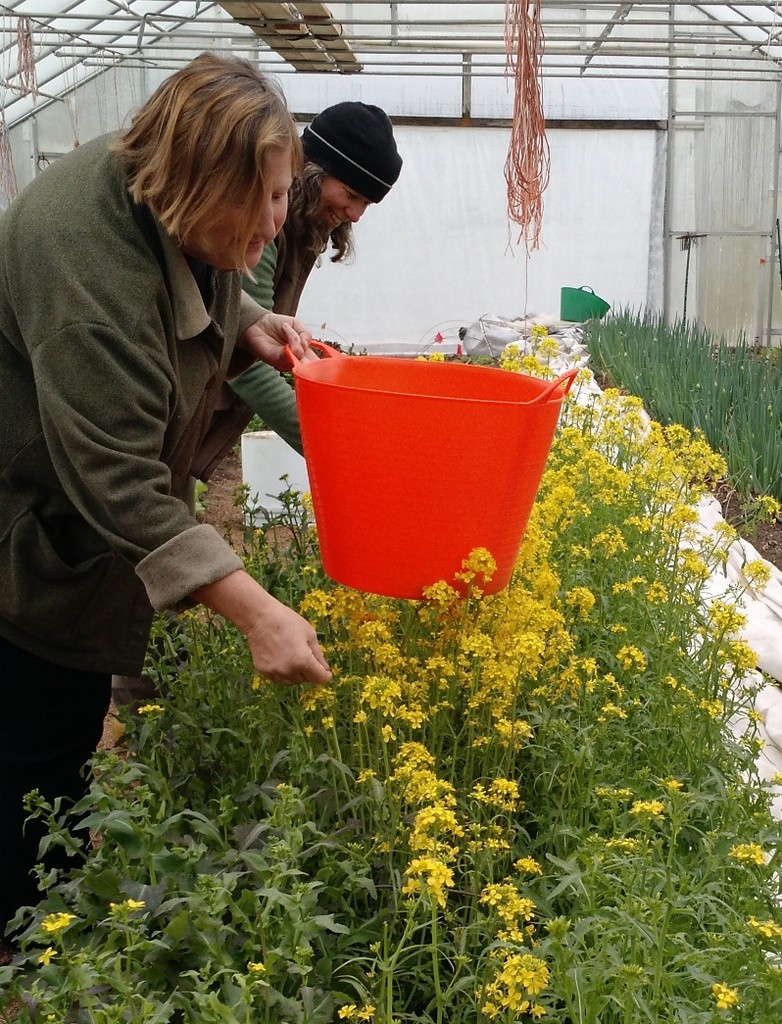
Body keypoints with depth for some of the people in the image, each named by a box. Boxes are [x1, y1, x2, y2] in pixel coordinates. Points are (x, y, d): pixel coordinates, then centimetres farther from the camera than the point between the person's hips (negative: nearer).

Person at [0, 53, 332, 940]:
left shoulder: (178, 211, -7)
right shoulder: (87, 259, -35)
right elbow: (115, 478, -38)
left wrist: (249, 328, -7)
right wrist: (255, 612, -42)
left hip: (84, 536, 9)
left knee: (74, 731, 20)